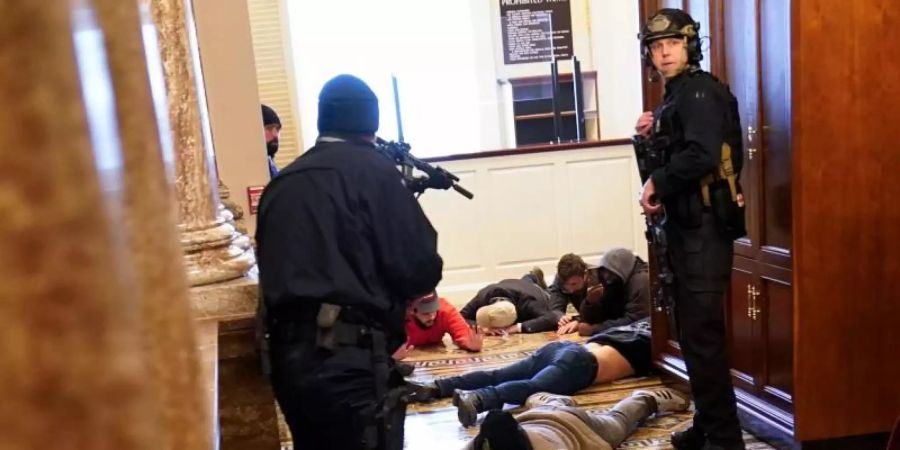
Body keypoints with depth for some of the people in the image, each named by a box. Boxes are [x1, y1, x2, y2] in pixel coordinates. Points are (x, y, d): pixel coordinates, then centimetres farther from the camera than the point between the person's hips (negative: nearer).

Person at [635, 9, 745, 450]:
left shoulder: (700, 90, -11)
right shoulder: (675, 96, 18)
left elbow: (702, 156, -26)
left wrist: (656, 185, -14)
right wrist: (650, 137, 2)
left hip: (704, 228, -10)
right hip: (685, 228, 10)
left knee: (702, 335, -7)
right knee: (693, 332, 15)